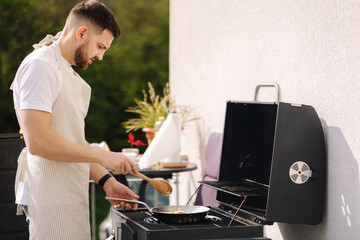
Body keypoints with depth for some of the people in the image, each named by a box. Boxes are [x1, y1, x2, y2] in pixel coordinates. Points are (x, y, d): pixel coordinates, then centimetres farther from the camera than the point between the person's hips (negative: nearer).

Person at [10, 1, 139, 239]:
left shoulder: (67, 72, 19)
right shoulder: (40, 66, -13)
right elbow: (37, 141, -23)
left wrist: (106, 180, 10)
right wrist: (102, 156, -19)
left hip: (71, 199, 9)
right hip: (51, 201, -9)